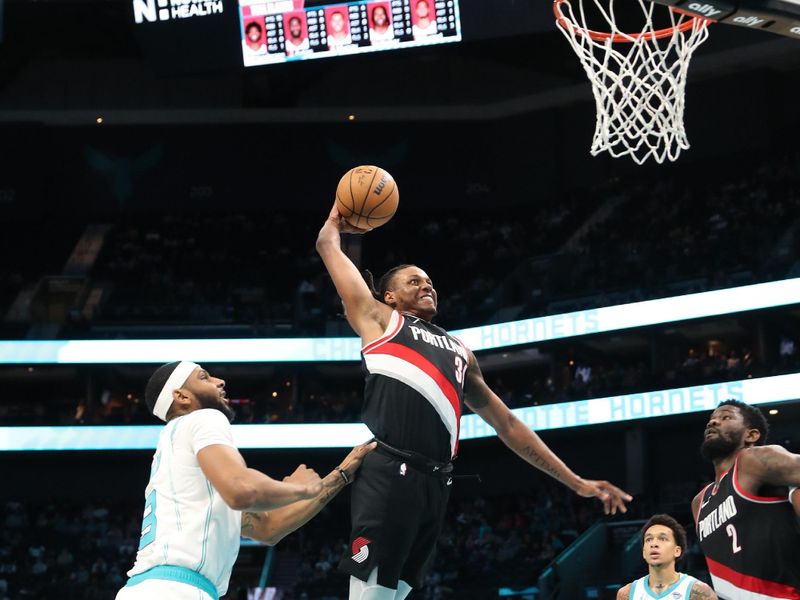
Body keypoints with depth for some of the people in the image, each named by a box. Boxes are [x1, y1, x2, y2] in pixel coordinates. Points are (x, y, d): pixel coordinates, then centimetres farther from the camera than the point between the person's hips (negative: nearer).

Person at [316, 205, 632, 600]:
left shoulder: (459, 350, 30)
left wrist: (576, 482, 25)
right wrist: (338, 220, 35)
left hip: (435, 483, 6)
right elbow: (327, 245, 13)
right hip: (388, 474, -6)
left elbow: (507, 424, 29)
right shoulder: (379, 318, 14)